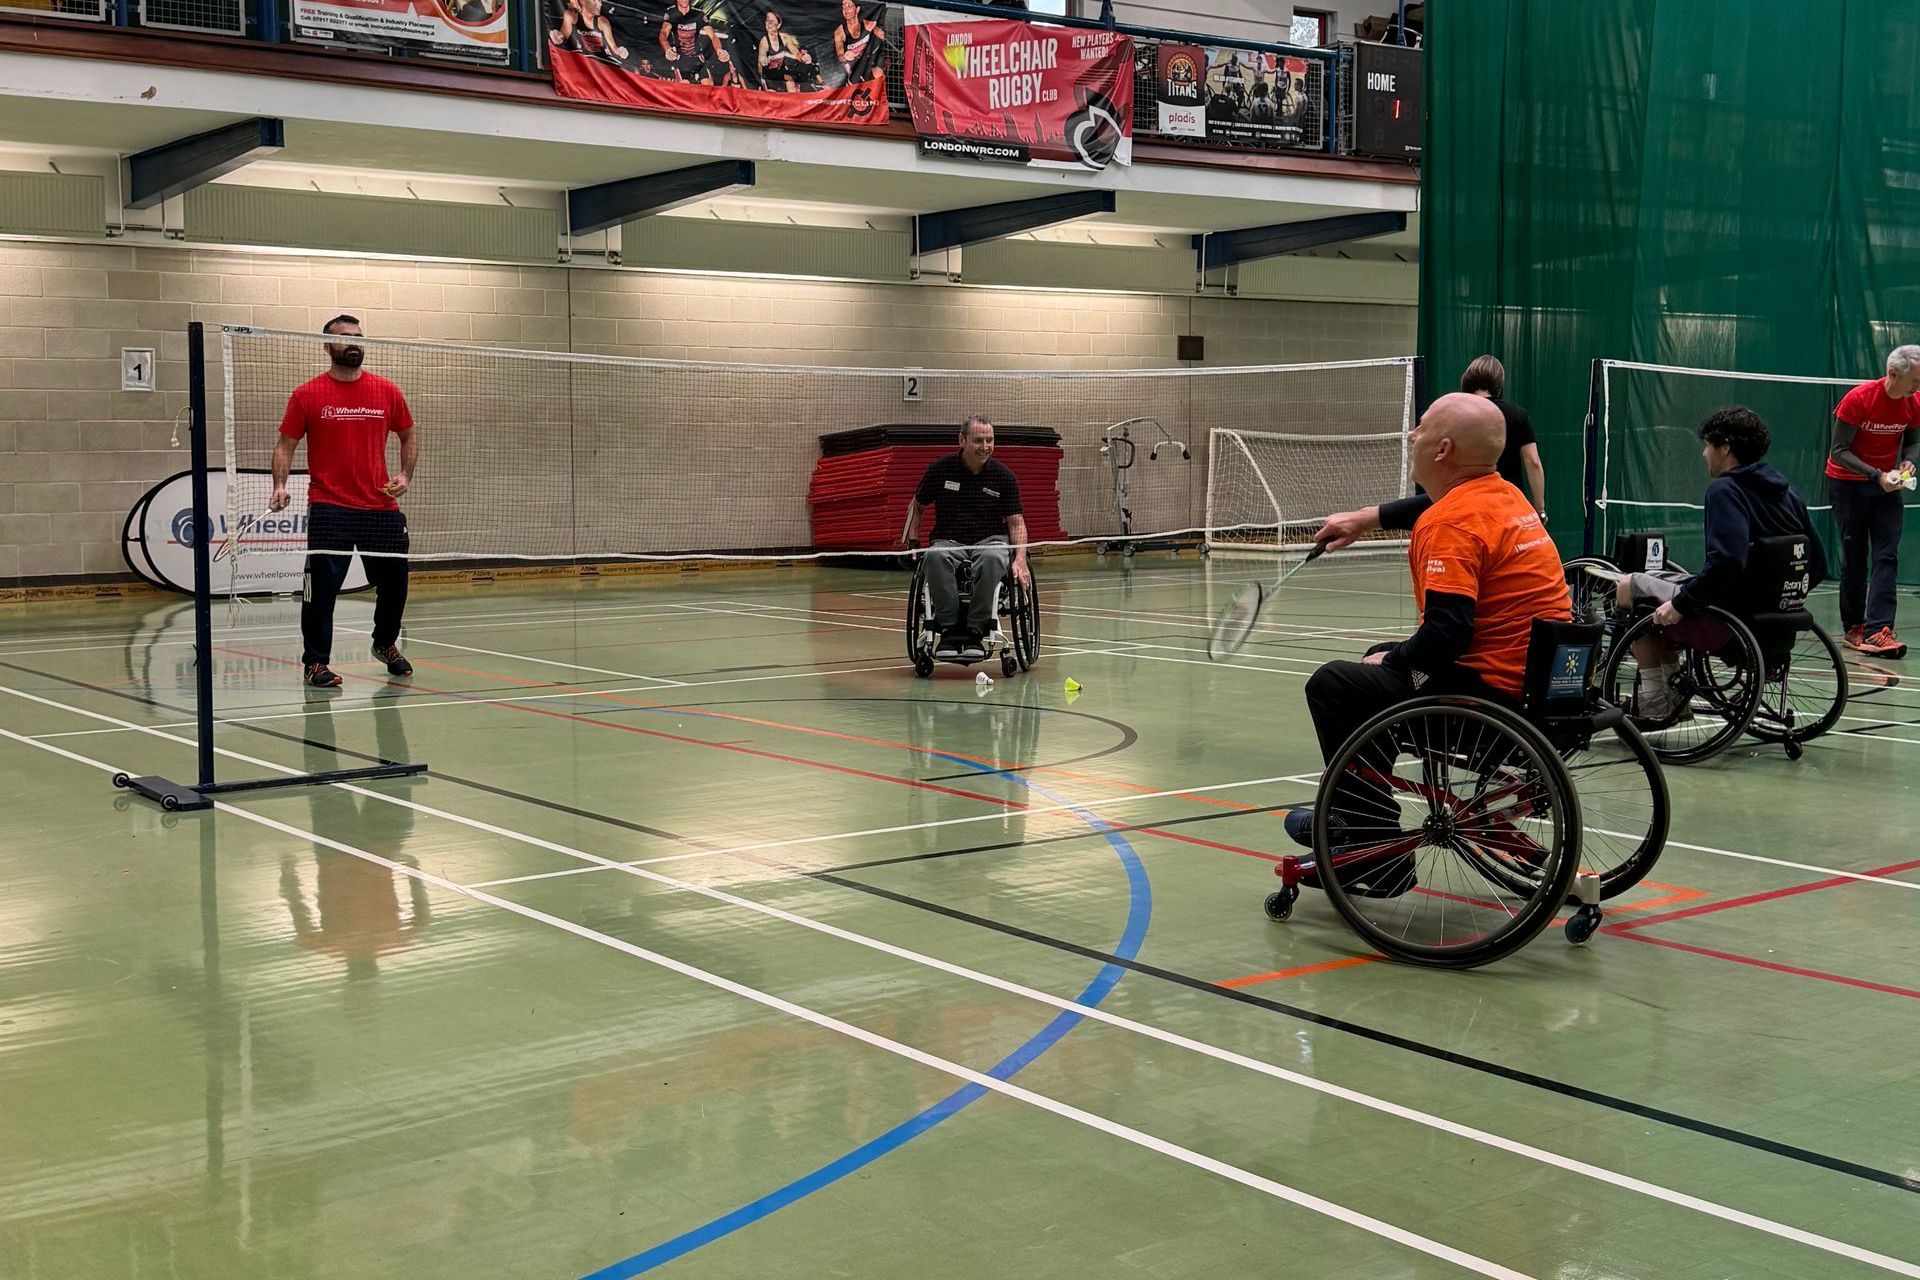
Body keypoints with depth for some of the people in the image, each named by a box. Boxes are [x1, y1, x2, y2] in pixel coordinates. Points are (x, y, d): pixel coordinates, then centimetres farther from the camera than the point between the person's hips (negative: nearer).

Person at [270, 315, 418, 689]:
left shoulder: (387, 392, 7)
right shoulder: (308, 394, 0)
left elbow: (408, 435, 18)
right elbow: (286, 444, 3)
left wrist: (406, 475, 3)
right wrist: (280, 485, -11)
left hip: (382, 507, 3)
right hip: (329, 509, -3)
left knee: (394, 584, 11)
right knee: (322, 587, -5)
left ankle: (386, 644, 37)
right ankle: (315, 662, 7)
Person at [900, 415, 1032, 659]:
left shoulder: (1003, 476, 4)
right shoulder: (942, 469, 4)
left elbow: (1016, 522, 4)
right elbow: (916, 506, 17)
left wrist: (1020, 559, -12)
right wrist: (912, 541, 3)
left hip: (990, 540, 0)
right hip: (949, 540, 0)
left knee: (992, 558, -39)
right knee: (935, 557, -38)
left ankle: (975, 632, -31)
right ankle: (949, 629, -33)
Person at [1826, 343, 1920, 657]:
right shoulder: (1857, 399, -20)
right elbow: (1839, 451, -17)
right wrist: (1876, 475, -26)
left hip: (1886, 485, 4)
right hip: (1847, 483, -4)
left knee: (1887, 557, -9)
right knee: (1854, 558, 3)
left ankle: (1877, 630, -16)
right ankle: (1853, 628, 13)